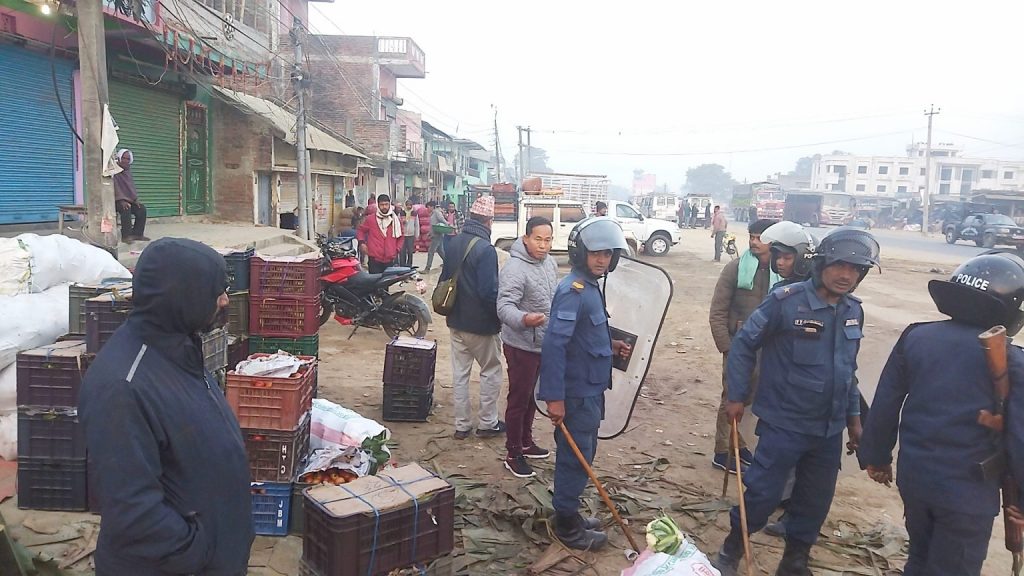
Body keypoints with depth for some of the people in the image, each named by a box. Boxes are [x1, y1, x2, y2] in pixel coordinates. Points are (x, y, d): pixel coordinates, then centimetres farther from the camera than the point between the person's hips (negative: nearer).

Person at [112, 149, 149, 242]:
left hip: (128, 199, 8)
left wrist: (135, 199, 1)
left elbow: (131, 186, 15)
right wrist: (121, 200, -28)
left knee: (141, 208, -11)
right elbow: (115, 187, -19)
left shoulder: (127, 170, 13)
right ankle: (126, 236, -31)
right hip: (116, 200, -8)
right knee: (126, 209, -33)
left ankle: (137, 233, -3)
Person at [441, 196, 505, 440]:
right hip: (481, 324, -7)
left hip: (456, 320, 7)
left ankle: (461, 425, 21)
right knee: (491, 371, 11)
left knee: (460, 372, 13)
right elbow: (489, 292, -23)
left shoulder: (453, 243, 2)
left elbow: (444, 279, 12)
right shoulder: (485, 249, -22)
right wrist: (499, 317, -9)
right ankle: (488, 423, 19)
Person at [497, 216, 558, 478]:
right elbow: (504, 307, -31)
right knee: (519, 399, 2)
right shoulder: (514, 269, -23)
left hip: (544, 343, 9)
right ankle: (513, 455, 15)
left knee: (532, 396, 21)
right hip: (522, 345, -8)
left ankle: (526, 442, 38)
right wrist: (524, 319, -50)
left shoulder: (550, 262, 5)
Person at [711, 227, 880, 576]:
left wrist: (853, 417, 18)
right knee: (764, 493, -1)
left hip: (830, 429, 6)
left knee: (816, 500, 15)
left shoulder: (853, 311, 5)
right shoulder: (785, 301, -16)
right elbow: (743, 345, -9)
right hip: (784, 424, -6)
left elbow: (849, 369, 16)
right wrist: (737, 396, -9)